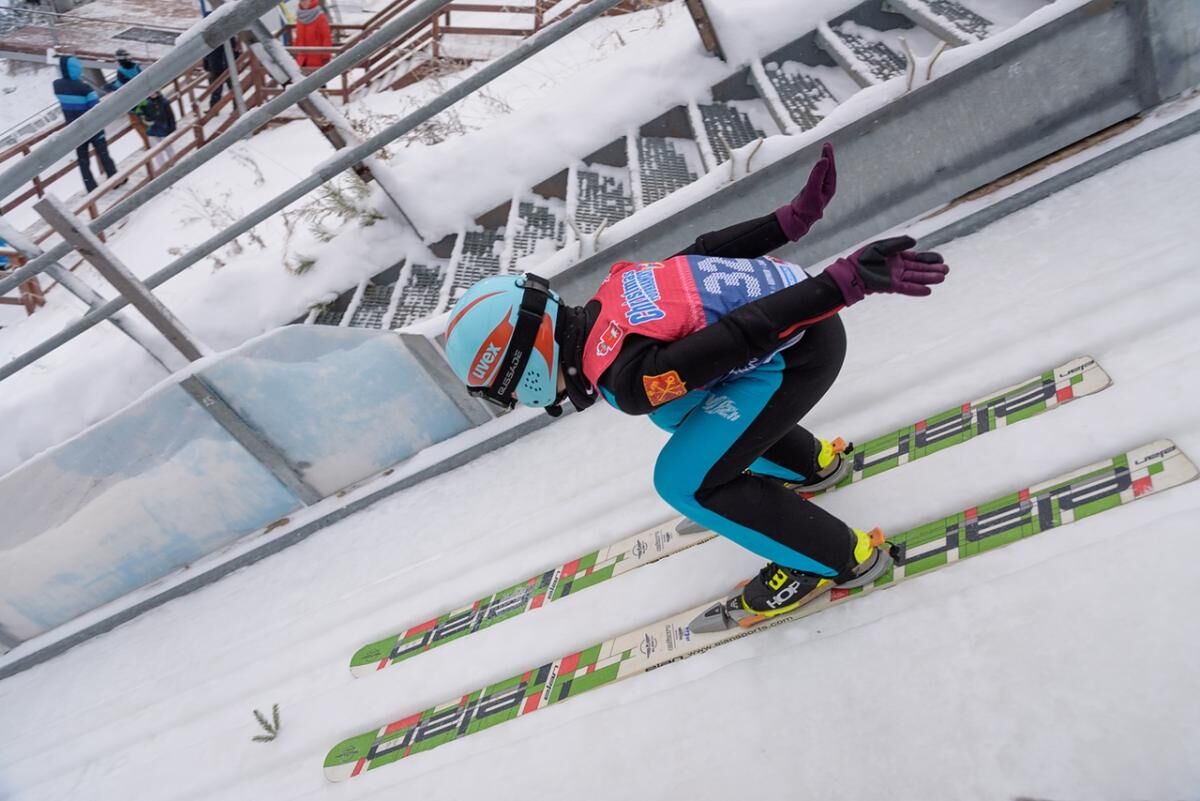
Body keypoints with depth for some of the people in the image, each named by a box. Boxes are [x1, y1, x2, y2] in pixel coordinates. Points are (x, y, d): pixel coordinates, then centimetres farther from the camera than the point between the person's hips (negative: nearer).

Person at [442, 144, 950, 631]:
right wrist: (798, 215, 6)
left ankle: (839, 559, 7)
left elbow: (747, 330, -33)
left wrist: (851, 279, -34)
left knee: (685, 482, -7)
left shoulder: (628, 379, -27)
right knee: (673, 414, 23)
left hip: (801, 349, -9)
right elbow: (706, 248, 3)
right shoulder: (607, 299, 0)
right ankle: (812, 465, 38)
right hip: (793, 299, 9)